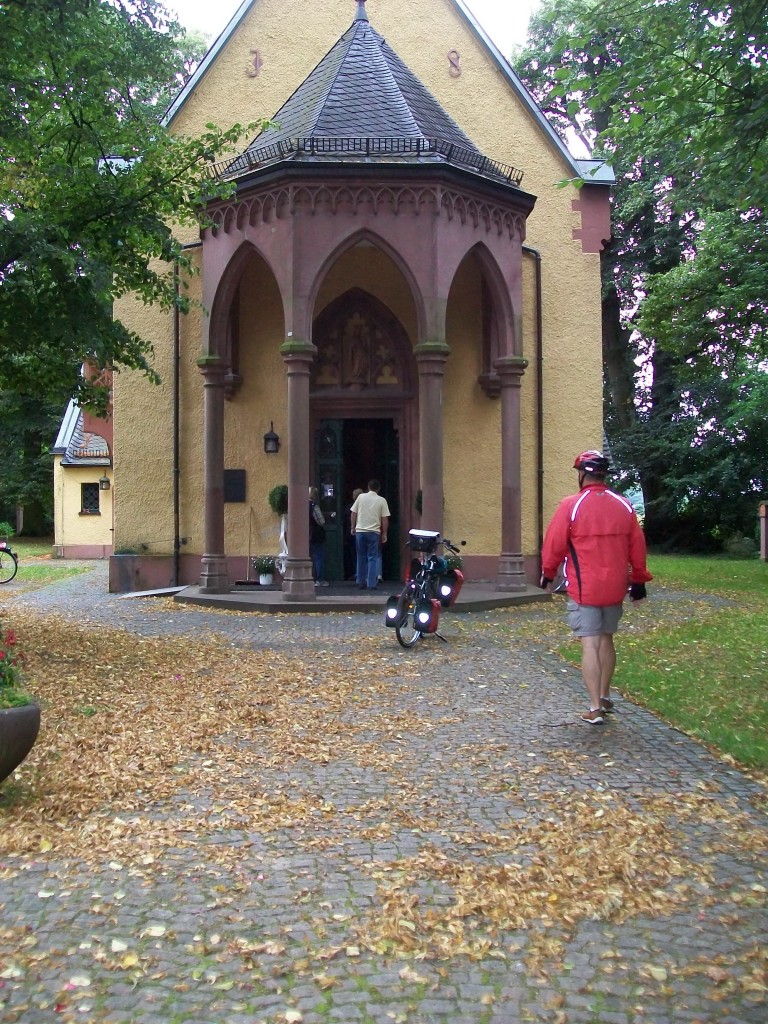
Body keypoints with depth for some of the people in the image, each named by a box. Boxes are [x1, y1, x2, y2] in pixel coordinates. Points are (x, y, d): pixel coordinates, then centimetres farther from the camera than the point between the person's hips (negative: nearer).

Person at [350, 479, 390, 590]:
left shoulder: (361, 497, 3)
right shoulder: (381, 500, -1)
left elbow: (354, 513, 5)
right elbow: (385, 519, -2)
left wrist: (353, 527, 15)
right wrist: (384, 534, 5)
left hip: (360, 531, 2)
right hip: (373, 532, -2)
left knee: (361, 557, 13)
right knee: (372, 558, 3)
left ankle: (361, 582, 17)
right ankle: (371, 584, -2)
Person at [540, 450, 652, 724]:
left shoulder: (571, 505, -12)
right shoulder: (624, 506, 2)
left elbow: (554, 544, -8)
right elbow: (637, 547, 6)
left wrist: (548, 573, 8)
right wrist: (639, 580, 16)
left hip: (583, 589, -4)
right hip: (615, 587, 5)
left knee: (590, 644, -3)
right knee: (606, 640, 18)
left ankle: (595, 709, -4)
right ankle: (605, 697, 30)